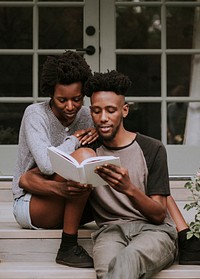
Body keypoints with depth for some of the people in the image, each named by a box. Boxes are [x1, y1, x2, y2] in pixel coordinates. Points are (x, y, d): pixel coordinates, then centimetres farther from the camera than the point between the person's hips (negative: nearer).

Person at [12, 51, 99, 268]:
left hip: (69, 207, 5)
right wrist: (76, 139, -16)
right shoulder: (36, 114, -13)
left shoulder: (86, 116, 2)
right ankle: (68, 247, -25)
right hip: (30, 205, -5)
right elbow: (47, 164, -29)